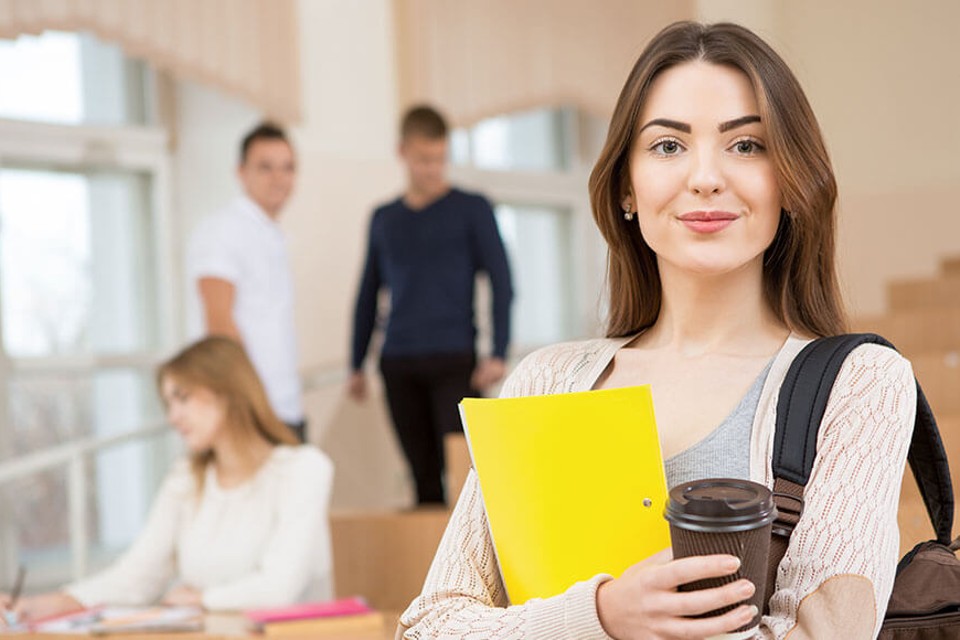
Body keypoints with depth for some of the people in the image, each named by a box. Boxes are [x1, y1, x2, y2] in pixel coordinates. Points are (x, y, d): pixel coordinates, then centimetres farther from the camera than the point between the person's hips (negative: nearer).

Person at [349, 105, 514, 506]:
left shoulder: (471, 210, 3)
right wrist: (357, 364, 15)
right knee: (424, 475, 4)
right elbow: (368, 296, 19)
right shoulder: (384, 219, 14)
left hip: (455, 360, -3)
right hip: (399, 364, 3)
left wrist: (498, 353, -10)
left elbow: (501, 282, 0)